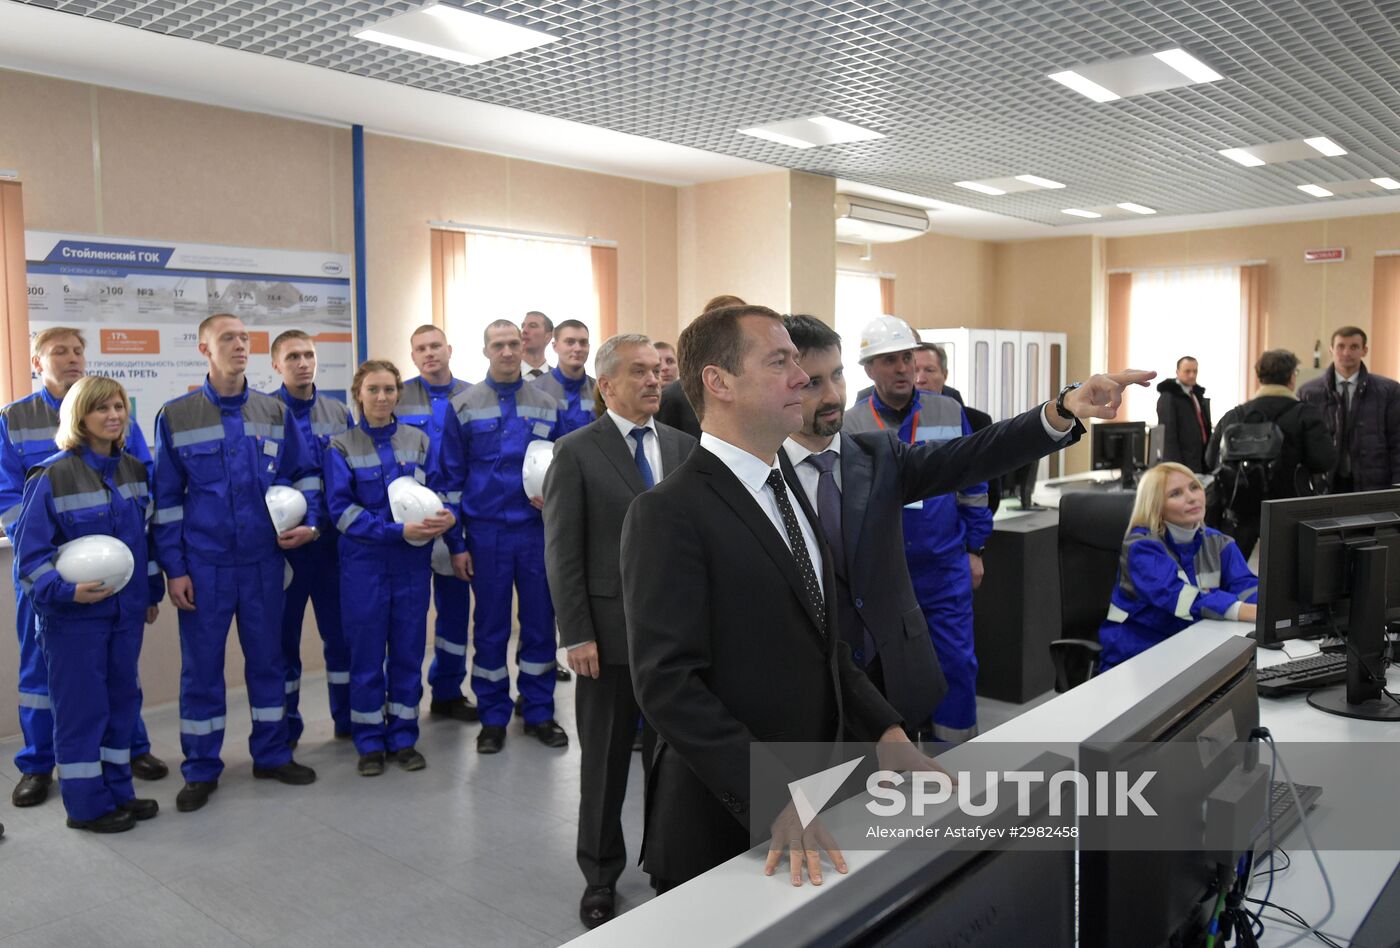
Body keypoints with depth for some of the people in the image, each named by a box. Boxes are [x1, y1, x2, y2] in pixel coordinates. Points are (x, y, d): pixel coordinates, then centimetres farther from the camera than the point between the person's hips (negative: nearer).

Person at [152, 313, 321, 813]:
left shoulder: (275, 412, 4)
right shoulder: (176, 416, -2)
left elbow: (304, 474, 11)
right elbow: (166, 498, 0)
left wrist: (309, 523, -6)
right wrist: (174, 568, -4)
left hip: (264, 560, 2)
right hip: (204, 564, -2)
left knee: (267, 658, 12)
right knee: (201, 665, 6)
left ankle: (272, 753, 26)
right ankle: (201, 769, 20)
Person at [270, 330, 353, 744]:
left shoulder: (338, 412, 7)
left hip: (334, 540, 3)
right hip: (284, 543, -3)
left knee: (342, 630, 10)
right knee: (284, 636, 8)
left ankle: (348, 717, 25)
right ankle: (285, 727, 22)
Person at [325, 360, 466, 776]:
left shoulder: (419, 441, 5)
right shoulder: (342, 447, -2)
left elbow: (440, 494, 6)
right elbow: (342, 510, -10)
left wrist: (456, 544, -6)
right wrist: (397, 531, -19)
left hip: (413, 562, 2)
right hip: (363, 561, -2)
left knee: (408, 649, 8)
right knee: (366, 653, 5)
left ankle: (403, 737, 21)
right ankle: (370, 742, 19)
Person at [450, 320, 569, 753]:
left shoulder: (547, 405, 5)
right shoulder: (463, 406, 1)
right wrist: (456, 540, -2)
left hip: (537, 528, 1)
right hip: (486, 532, -1)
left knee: (540, 621, 7)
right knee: (490, 626, 7)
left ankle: (539, 713, 21)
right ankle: (493, 717, 19)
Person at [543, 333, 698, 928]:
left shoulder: (685, 448, 6)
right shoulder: (576, 453, -5)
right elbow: (563, 553, -8)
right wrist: (576, 635, -12)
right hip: (612, 629, -3)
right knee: (605, 762, 11)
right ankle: (601, 877, 29)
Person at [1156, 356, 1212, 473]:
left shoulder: (1198, 394, 18)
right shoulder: (1168, 397, -8)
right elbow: (1168, 434, -14)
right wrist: (1176, 466, -20)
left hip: (1202, 462, 8)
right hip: (1183, 463, -8)